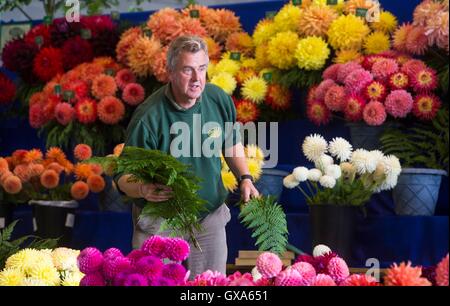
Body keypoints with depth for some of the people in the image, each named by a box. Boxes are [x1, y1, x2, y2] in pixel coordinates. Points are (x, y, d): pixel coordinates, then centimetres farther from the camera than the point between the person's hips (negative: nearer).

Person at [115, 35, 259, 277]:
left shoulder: (219, 100, -7)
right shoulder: (148, 118, -22)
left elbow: (232, 143, 14)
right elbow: (124, 178, -16)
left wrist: (244, 178, 0)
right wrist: (143, 189, -37)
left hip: (211, 219, 4)